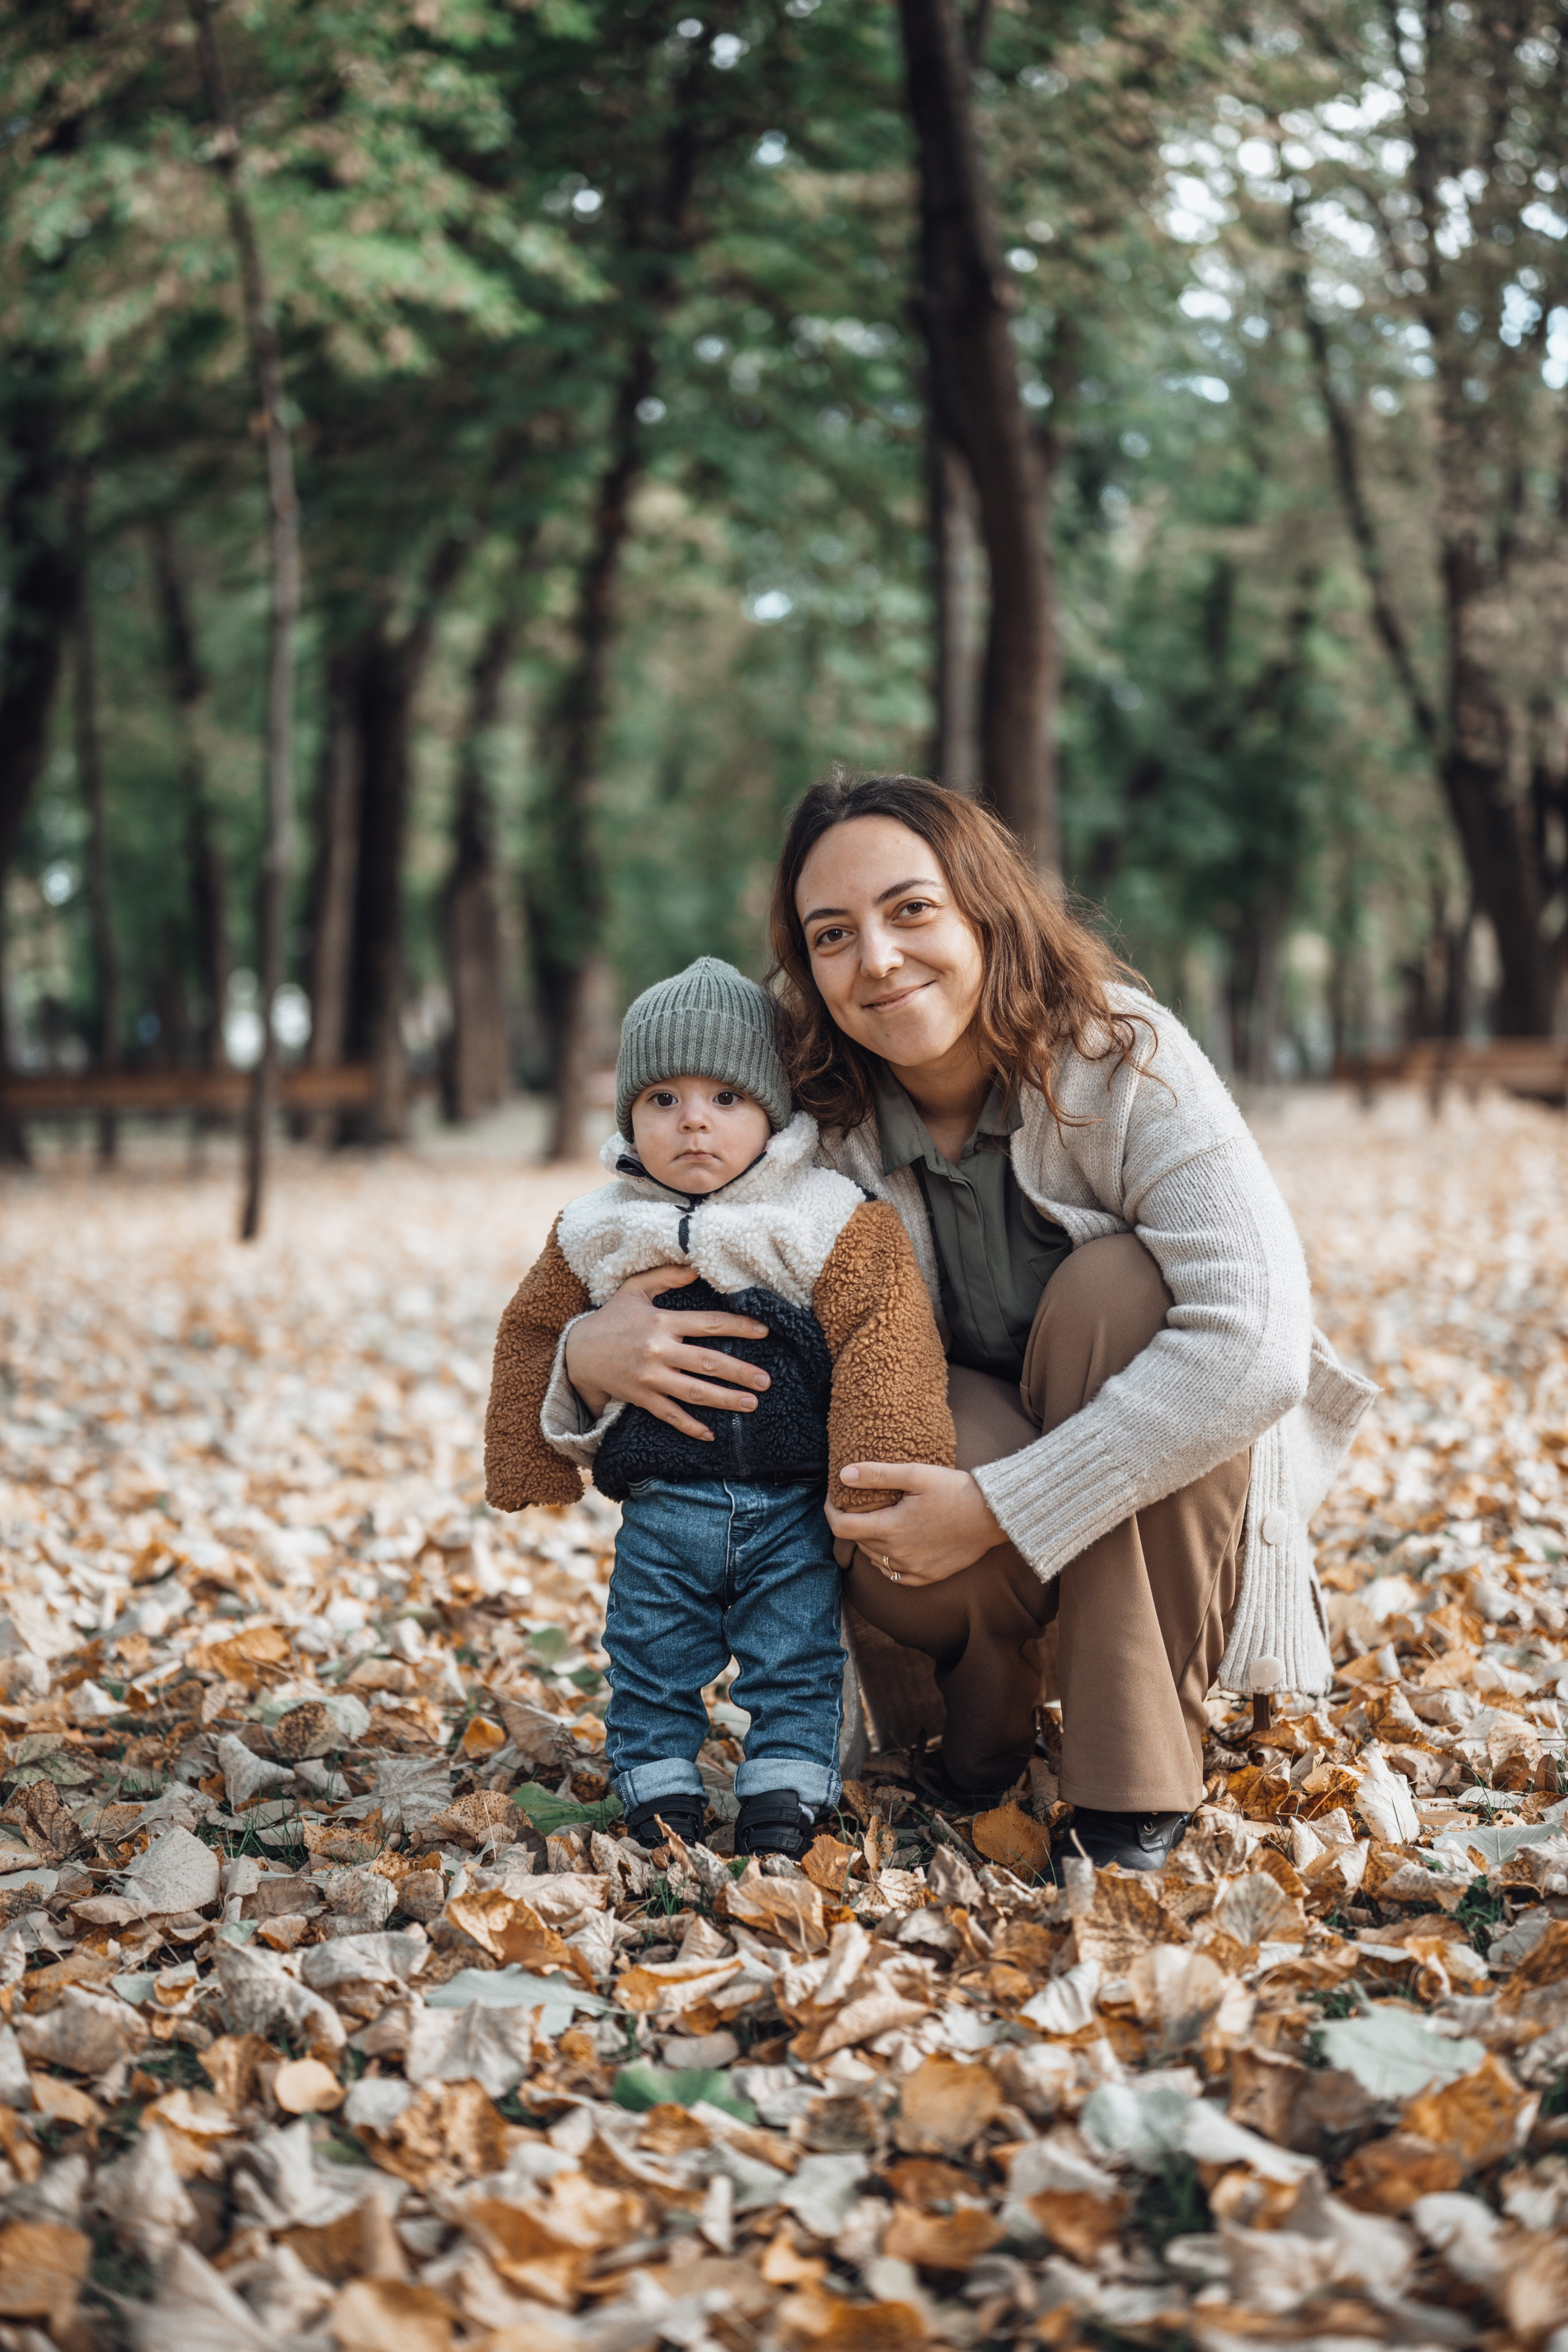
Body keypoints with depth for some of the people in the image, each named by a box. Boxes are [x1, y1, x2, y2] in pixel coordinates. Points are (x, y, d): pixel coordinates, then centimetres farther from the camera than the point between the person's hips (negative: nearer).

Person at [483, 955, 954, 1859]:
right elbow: (535, 1338, 15)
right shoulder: (600, 1237, 2)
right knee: (652, 1663, 10)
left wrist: (874, 1490, -16)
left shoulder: (836, 1225, -7)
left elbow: (883, 1348, -11)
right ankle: (660, 1782, 25)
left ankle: (787, 1787, 19)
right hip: (661, 1508, 2)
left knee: (797, 1664, 6)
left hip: (793, 1507, -2)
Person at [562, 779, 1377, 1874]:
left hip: (1162, 1492, -1)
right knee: (885, 1538, -34)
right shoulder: (818, 1118, -11)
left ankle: (1139, 1776, -21)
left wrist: (1000, 1508, -34)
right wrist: (593, 1347, -27)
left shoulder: (1121, 1057, -22)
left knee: (1116, 1284, -32)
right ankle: (982, 1735, 4)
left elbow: (1258, 1343, -32)